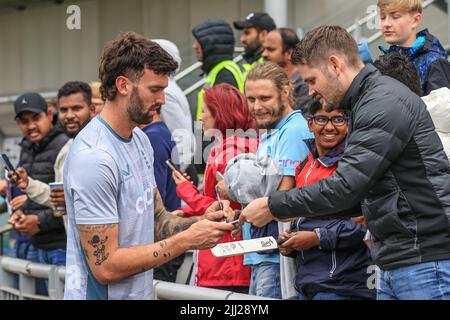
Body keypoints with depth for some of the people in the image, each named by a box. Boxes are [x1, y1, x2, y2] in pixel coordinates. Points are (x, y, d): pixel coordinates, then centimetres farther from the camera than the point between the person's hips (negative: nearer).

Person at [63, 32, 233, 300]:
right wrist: (187, 240, -20)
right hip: (102, 294, -8)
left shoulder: (140, 139, 6)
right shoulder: (94, 158, -23)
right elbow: (106, 267, -24)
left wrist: (199, 223, -6)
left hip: (140, 292, 8)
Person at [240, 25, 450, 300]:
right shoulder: (368, 102, 17)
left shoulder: (385, 103, -15)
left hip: (426, 261, -10)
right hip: (396, 261, 10)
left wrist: (272, 207, -10)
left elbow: (345, 187, -20)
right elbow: (356, 184, 21)